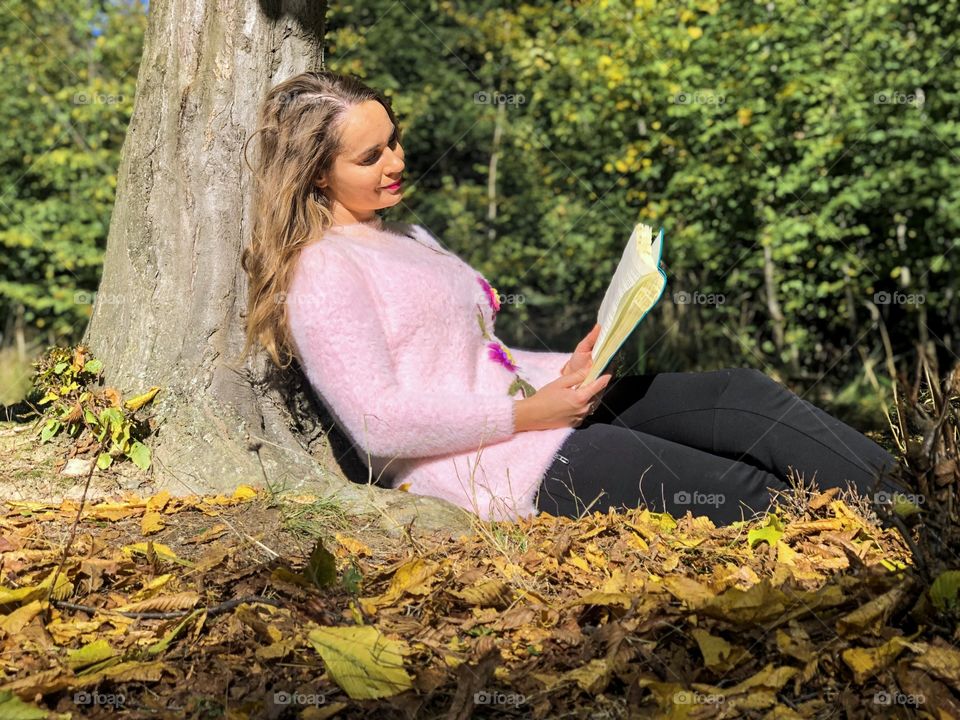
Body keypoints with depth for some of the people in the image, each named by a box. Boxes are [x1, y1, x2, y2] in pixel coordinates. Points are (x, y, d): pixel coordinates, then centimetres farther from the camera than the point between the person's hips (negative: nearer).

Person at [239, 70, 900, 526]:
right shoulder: (321, 275, -10)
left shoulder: (406, 238, 20)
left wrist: (568, 368, 4)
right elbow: (380, 421, -19)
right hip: (499, 470, -9)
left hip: (539, 407, 9)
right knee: (744, 492, -13)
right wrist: (525, 414, -18)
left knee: (740, 393, -7)